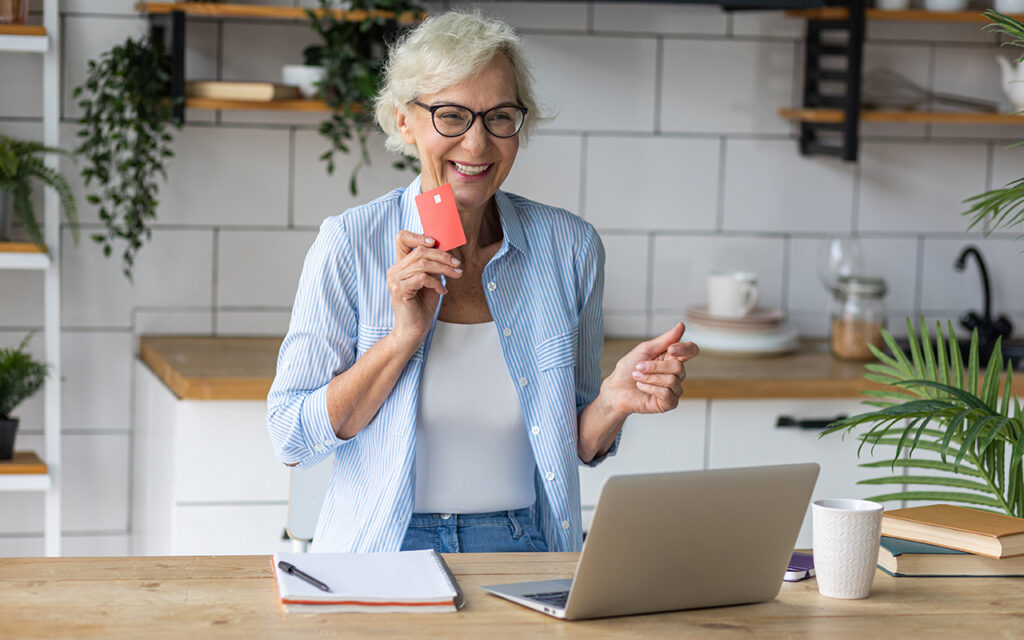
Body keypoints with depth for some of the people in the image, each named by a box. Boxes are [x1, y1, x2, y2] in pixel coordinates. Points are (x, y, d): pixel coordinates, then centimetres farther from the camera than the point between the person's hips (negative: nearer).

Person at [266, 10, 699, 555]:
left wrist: (615, 402, -8)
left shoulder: (569, 246, 5)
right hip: (386, 551, -2)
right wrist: (404, 337, -13)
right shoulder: (349, 245, -3)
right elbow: (291, 442, -4)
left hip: (523, 550, 3)